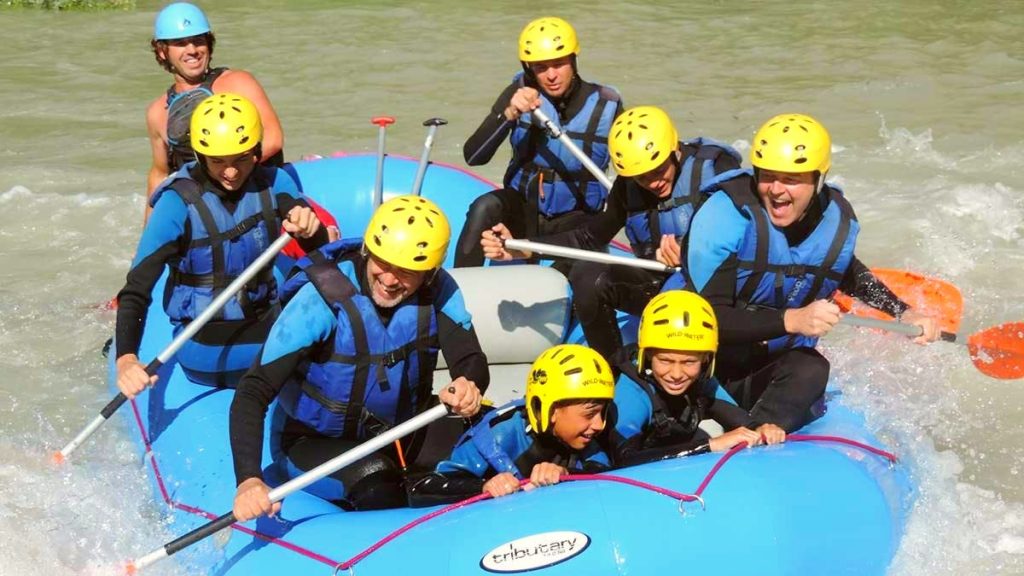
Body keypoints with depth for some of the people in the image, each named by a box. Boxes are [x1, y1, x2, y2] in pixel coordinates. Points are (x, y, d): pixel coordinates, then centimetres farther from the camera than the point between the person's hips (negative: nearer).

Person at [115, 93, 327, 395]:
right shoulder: (178, 203, -18)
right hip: (208, 350, -5)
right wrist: (126, 358, -38)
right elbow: (135, 290, -22)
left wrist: (310, 231, -34)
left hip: (268, 333, 5)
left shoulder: (273, 184, -6)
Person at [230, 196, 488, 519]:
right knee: (375, 482, -34)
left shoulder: (438, 292, -14)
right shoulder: (324, 298, -26)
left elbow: (470, 360, -19)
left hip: (398, 433, 5)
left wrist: (469, 386, -46)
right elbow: (253, 393, -29)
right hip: (312, 442, -5)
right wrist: (248, 479, -44)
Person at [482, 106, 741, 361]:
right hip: (660, 280, 6)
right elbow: (591, 236, 10)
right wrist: (521, 248, 1)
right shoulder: (628, 185, 4)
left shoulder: (715, 168, -14)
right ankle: (614, 374, -4)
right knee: (587, 275, -19)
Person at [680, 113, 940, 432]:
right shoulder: (725, 214, -21)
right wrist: (791, 320, -36)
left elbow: (843, 269, 23)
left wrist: (904, 313, 12)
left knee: (811, 370, -29)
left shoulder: (838, 220, -3)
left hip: (773, 362, 4)